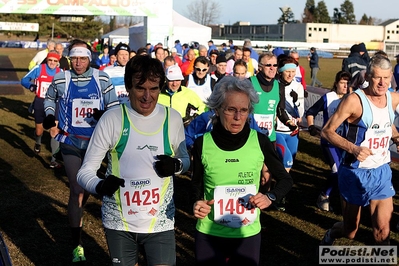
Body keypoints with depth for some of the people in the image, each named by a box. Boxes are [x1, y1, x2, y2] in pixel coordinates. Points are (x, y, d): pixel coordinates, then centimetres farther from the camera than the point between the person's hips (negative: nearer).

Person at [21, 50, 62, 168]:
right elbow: (24, 80, -6)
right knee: (39, 130, 12)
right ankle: (38, 144, 50)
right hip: (40, 103, -1)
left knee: (54, 130, -10)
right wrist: (31, 86, -26)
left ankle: (53, 159, -4)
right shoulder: (38, 69, -9)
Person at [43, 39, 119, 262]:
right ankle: (77, 244, 3)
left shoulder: (102, 79, -6)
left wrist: (105, 114, -21)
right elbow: (50, 98, 15)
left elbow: (114, 105, -1)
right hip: (70, 142, -2)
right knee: (77, 189, -7)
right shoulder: (60, 80, -4)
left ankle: (76, 214, 51)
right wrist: (50, 115, -2)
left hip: (95, 142, 2)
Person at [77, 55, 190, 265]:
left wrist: (176, 165, -13)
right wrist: (100, 186, -31)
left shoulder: (172, 118, -5)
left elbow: (185, 159, 10)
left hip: (160, 221, 1)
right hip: (118, 221, 0)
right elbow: (86, 170, -8)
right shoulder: (112, 119, -11)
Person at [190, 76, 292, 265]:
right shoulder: (202, 144, -8)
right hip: (209, 234, 0)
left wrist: (270, 197, -15)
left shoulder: (260, 141, -9)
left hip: (247, 234, 0)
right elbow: (196, 184, 7)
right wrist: (196, 203, -14)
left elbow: (285, 179, 4)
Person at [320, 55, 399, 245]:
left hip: (382, 172, 4)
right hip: (355, 172, -4)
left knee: (383, 228, -4)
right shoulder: (354, 100, -19)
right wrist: (354, 148, -29)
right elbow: (327, 131, -16)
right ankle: (329, 237, 46)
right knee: (350, 231, 12)